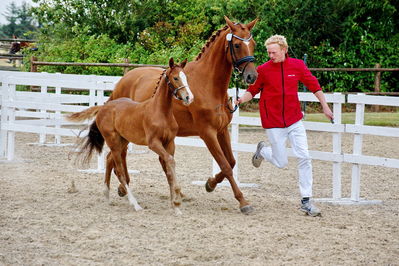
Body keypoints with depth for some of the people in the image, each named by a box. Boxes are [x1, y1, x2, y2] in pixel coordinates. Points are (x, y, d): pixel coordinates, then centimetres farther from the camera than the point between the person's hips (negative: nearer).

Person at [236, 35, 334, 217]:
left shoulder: (297, 65, -2)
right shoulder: (263, 70, -7)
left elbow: (314, 86, 9)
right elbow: (252, 90, 1)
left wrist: (325, 107, 10)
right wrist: (241, 100, -19)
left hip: (294, 120, 2)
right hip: (273, 123, -2)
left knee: (304, 157, -6)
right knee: (281, 162, 2)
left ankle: (306, 201, 1)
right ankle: (262, 150, 37)